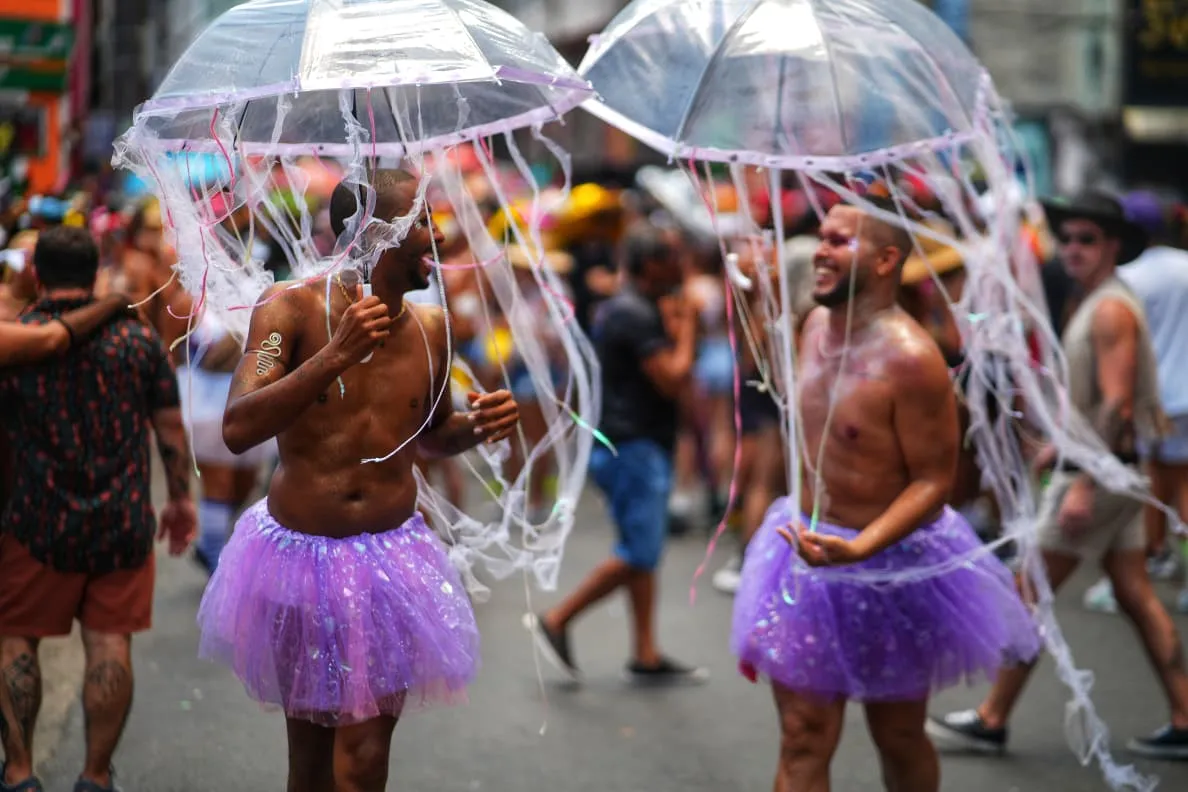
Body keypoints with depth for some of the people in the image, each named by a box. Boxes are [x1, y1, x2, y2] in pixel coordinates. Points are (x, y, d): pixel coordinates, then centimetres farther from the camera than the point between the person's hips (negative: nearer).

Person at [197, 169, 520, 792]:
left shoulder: (430, 328, 1)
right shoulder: (290, 308, -11)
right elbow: (238, 430, -24)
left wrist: (478, 426, -4)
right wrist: (336, 354, -32)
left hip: (391, 558, 2)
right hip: (298, 555, -2)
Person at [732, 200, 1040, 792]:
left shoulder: (910, 358, -24)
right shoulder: (815, 325, 1)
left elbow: (934, 481, -22)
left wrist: (858, 549, -35)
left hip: (890, 565, -6)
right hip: (809, 550, 6)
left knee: (898, 738, 14)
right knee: (803, 741, 2)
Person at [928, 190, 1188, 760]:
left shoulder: (1111, 310, -16)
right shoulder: (1096, 306, 15)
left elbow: (1117, 404, -23)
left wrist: (1083, 485, -25)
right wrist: (1062, 447, 23)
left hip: (1100, 473, -10)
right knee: (1136, 596, 9)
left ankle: (990, 722, 3)